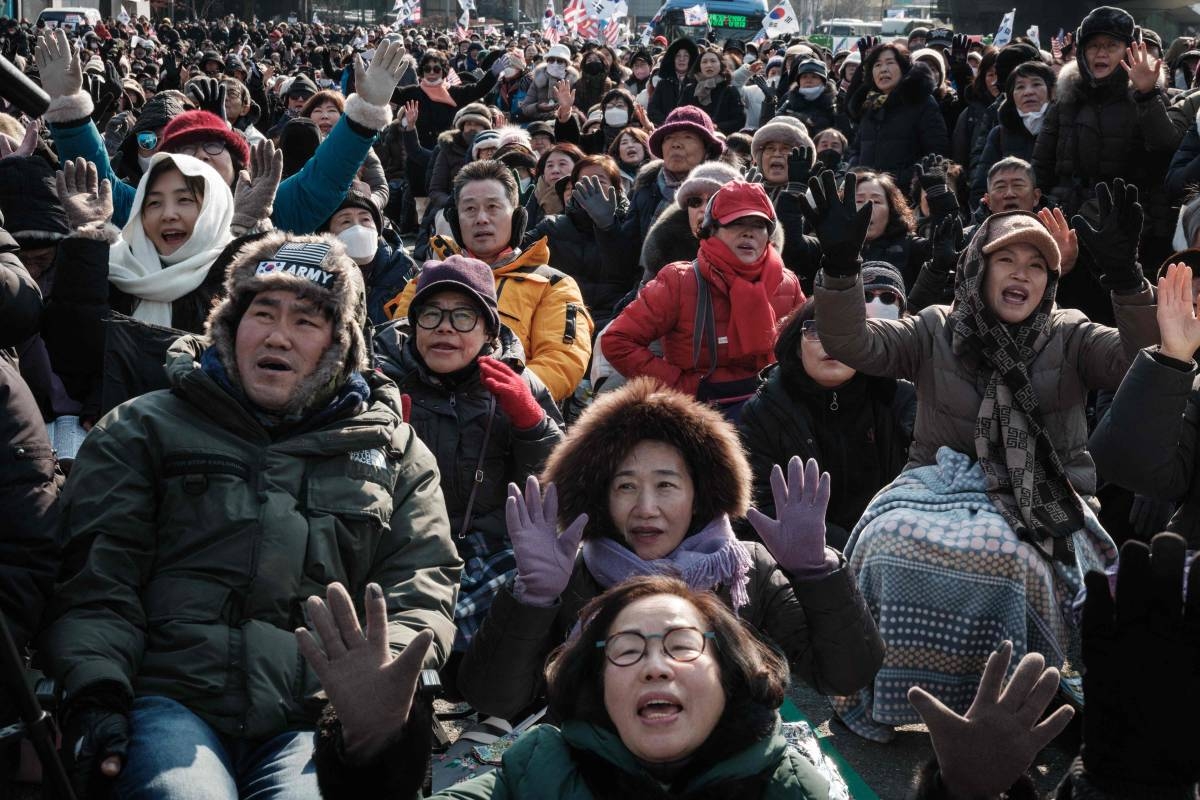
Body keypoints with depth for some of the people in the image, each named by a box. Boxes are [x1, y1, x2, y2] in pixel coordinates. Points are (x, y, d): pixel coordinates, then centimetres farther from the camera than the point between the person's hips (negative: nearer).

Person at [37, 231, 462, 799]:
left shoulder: (393, 451, 22)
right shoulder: (144, 429, 18)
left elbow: (421, 587, 12)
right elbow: (95, 576, 8)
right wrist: (95, 694, -9)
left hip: (313, 722, 0)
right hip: (171, 703, 0)